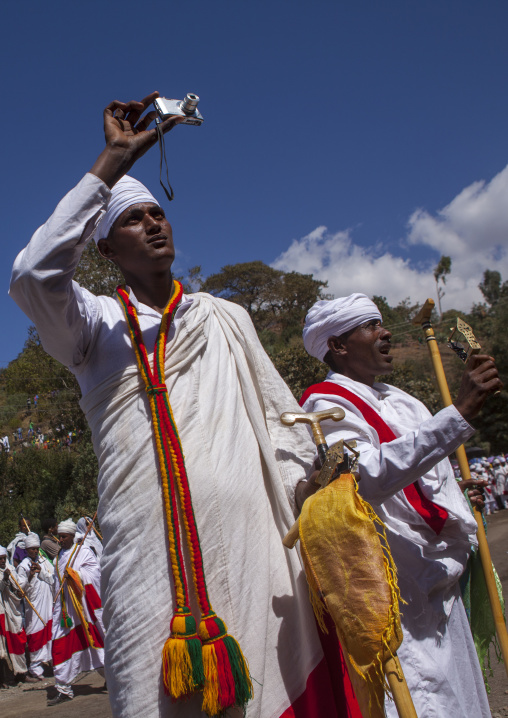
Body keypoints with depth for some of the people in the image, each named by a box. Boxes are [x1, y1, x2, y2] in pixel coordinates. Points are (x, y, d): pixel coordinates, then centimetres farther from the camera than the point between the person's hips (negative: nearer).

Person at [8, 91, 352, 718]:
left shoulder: (226, 318, 19)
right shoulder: (96, 325, 8)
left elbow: (279, 414, 18)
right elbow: (32, 275, -13)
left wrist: (298, 500, 4)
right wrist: (112, 163, -10)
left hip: (253, 540, 3)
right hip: (153, 556, -2)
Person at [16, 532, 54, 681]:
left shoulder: (43, 561, 12)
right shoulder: (23, 566, -6)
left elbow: (52, 580, 6)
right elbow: (21, 588, -12)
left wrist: (41, 571, -9)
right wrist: (30, 576, -28)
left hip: (48, 602, 5)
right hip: (34, 606, -5)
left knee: (48, 632, 7)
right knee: (36, 635, -3)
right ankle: (35, 670, 3)